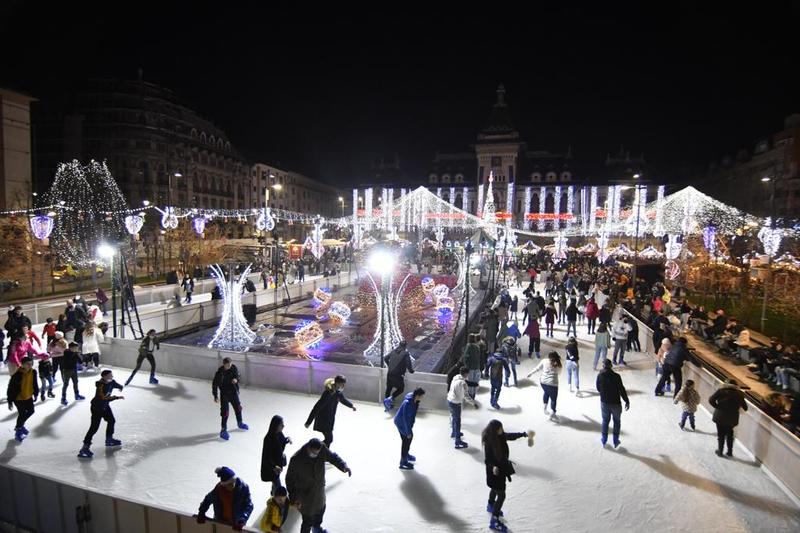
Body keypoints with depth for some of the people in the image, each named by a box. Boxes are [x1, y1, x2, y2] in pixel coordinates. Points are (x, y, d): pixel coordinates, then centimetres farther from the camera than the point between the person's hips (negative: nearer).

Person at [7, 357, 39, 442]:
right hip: (18, 398, -6)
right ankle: (18, 432, 26)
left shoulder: (33, 372, -9)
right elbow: (11, 388, -20)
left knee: (31, 411, 17)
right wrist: (10, 402, -15)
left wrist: (35, 394, 14)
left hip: (28, 397, 6)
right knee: (22, 414, 2)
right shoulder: (17, 374, -27)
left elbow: (35, 384, 6)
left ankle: (20, 426, 43)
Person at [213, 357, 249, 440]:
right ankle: (223, 430, 12)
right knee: (225, 412, -3)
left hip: (234, 392, 5)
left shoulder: (234, 368, -11)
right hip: (224, 394, -5)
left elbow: (237, 376, 2)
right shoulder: (220, 372, -22)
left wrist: (236, 379, -23)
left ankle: (240, 423, 42)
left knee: (238, 407, 19)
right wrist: (215, 396, -13)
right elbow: (215, 384, -14)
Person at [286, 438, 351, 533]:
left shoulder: (322, 449, -21)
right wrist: (293, 498, -19)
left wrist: (344, 466, -24)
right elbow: (290, 479, -19)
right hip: (305, 495, -6)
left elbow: (332, 457, -6)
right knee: (308, 521, 7)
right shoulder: (297, 459, -32)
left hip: (319, 490, 6)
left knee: (321, 509, 30)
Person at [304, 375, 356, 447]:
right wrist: (308, 422, -24)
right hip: (323, 420, -8)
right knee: (329, 439, -3)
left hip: (330, 419, 8)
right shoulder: (328, 393, -30)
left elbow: (342, 398, 20)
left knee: (329, 439, 15)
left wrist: (351, 405, 37)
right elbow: (317, 407, -27)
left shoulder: (338, 391, -3)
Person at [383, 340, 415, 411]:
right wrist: (411, 371, 4)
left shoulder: (393, 351, 8)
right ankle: (390, 399, -9)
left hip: (390, 373, 5)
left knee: (388, 388, 18)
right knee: (400, 389, 11)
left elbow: (386, 358, 16)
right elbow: (408, 364, -14)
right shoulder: (406, 353, -8)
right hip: (398, 375, -5)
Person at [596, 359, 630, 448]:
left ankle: (603, 441, 28)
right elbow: (622, 390, -15)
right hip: (615, 403, -2)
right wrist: (627, 401, -4)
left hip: (604, 402, 2)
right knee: (617, 421, 19)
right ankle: (615, 442, 28)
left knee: (605, 421, 20)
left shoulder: (600, 375, -11)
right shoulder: (616, 376, -20)